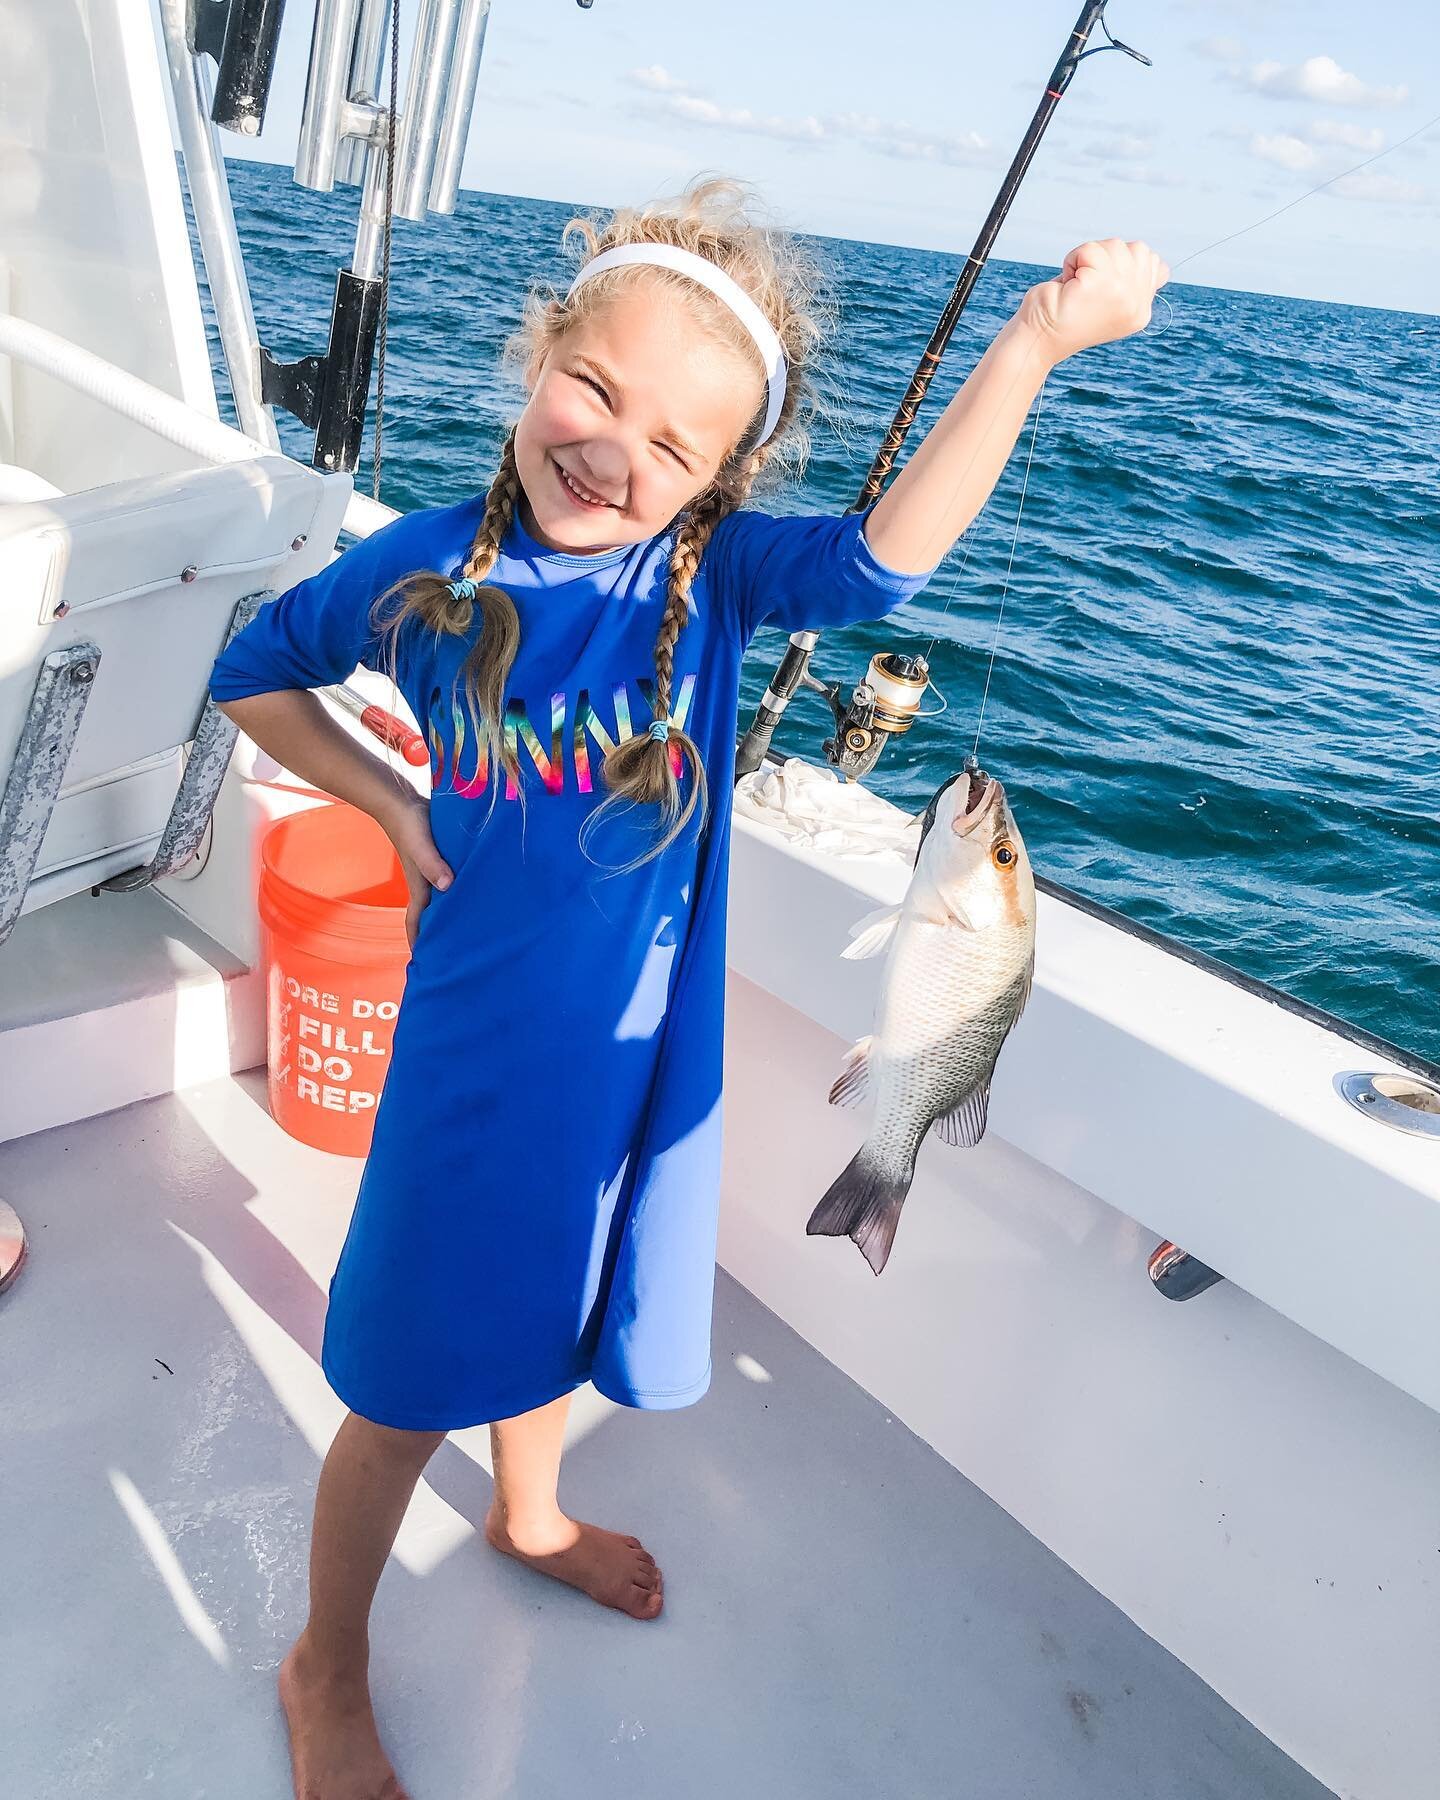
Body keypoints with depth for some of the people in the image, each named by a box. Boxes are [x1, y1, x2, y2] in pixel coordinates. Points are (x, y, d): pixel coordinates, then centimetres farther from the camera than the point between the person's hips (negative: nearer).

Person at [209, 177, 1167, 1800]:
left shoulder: (713, 570, -11)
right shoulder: (429, 564, -11)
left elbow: (881, 559, -31)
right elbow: (253, 674, 5)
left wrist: (1033, 341, -37)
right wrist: (393, 805, -6)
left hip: (639, 1045, 2)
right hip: (478, 1046, -2)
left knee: (549, 1309, 27)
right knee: (412, 1381, 13)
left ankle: (530, 1516, 60)